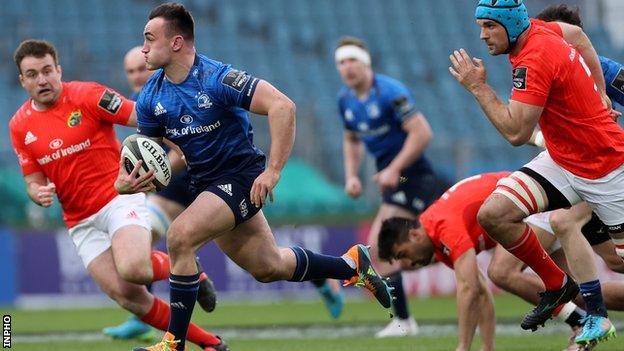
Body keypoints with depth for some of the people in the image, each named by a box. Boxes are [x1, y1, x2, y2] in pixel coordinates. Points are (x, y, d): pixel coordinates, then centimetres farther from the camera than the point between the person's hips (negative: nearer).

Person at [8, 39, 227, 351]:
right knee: (124, 294, -12)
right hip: (81, 223, 4)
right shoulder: (19, 126, 5)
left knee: (132, 269, -32)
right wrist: (39, 193, -14)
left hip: (119, 197, -4)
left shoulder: (87, 95, -8)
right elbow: (34, 182, 10)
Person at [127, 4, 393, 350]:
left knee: (180, 235, -27)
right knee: (268, 267, 15)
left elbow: (282, 106, -26)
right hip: (203, 182, 7)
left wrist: (273, 171, -28)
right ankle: (352, 263, 38)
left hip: (240, 176, -7)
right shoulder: (151, 97, -1)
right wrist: (125, 182, -15)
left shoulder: (217, 78, -21)